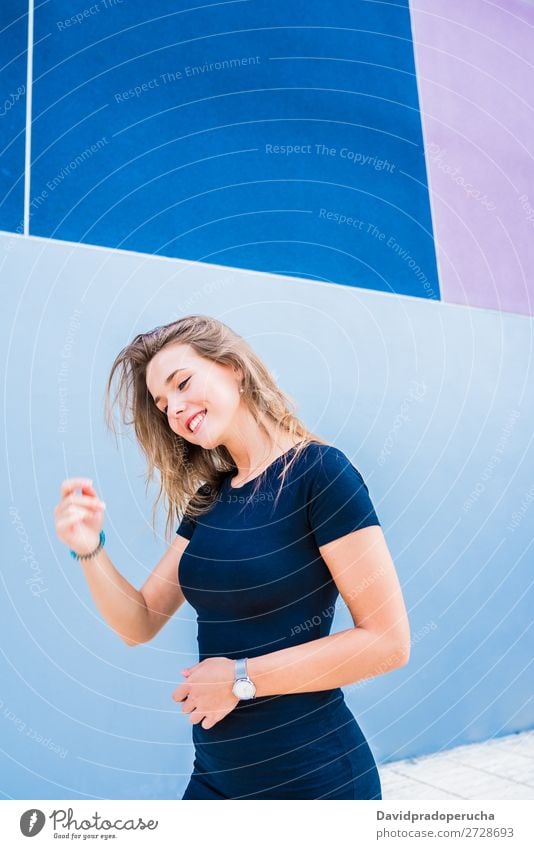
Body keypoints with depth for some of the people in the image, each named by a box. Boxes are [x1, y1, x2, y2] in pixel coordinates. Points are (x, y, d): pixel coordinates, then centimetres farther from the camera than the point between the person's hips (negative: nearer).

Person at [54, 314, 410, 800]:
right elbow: (140, 625, 6)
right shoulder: (208, 499, 3)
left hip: (313, 773, -6)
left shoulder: (317, 470, -17)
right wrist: (89, 549, -10)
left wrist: (242, 678, -17)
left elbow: (388, 642, -18)